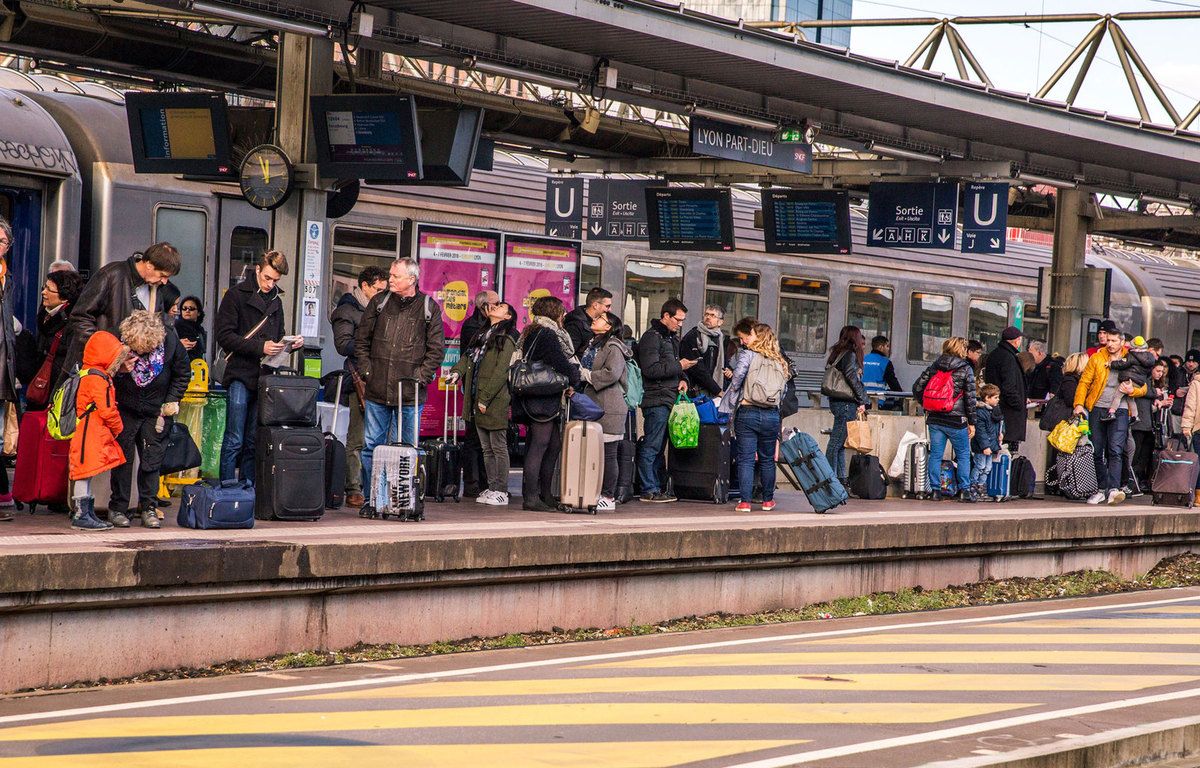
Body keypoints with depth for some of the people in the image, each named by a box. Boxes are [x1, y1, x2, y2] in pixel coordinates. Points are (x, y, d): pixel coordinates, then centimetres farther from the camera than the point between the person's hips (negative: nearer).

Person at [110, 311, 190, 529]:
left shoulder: (170, 342, -18)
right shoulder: (120, 344, -21)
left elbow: (183, 373, 1)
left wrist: (172, 400, -4)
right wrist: (120, 370, -28)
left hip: (155, 412, 1)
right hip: (125, 411, -1)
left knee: (152, 460, 2)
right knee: (123, 458, 0)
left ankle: (149, 507, 10)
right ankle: (118, 508, 7)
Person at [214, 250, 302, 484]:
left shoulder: (276, 300, 19)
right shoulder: (237, 294, -1)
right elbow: (223, 334, -9)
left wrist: (290, 344, 3)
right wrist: (260, 347, -16)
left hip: (265, 377, 6)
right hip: (241, 375, -6)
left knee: (254, 441, 6)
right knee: (234, 440, -7)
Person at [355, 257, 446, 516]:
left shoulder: (428, 308, 2)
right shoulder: (379, 302, 9)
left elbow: (436, 349, 3)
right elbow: (361, 340, 13)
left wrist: (420, 376, -6)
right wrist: (366, 370, 2)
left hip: (411, 395, -2)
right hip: (377, 390, 2)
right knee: (371, 446, 3)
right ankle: (370, 499, 10)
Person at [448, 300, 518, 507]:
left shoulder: (506, 340, -7)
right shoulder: (481, 336, 19)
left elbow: (501, 372, -14)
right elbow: (467, 357, 13)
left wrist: (485, 398, -18)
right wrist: (457, 371, -9)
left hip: (495, 402, -8)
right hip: (477, 401, 8)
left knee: (498, 447, -4)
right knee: (486, 448, 11)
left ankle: (501, 492, -2)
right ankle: (491, 488, 17)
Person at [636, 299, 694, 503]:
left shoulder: (672, 338, 20)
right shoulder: (652, 337, -10)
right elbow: (651, 369, -19)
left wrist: (682, 379, 8)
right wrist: (679, 366, -15)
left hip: (669, 400, 9)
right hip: (656, 400, -9)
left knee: (659, 447, 12)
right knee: (651, 446, -7)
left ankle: (657, 487, 15)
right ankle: (649, 490, -6)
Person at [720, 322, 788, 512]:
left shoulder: (747, 355, -2)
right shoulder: (780, 363, 13)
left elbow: (737, 379, -16)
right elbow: (782, 394, 13)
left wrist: (730, 404, -2)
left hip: (747, 413, -4)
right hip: (772, 416, 4)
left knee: (746, 459, -1)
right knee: (767, 459, 15)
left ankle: (745, 501, -5)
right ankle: (768, 500, 22)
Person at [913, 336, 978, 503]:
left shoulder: (934, 367, 6)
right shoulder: (966, 369, -5)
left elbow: (917, 388, 4)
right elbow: (970, 397, -6)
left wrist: (927, 405, 17)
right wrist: (971, 422, 0)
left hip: (934, 419, 4)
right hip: (956, 420, -3)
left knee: (935, 455, 8)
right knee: (963, 455, 8)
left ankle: (935, 490, 8)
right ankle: (965, 491, 6)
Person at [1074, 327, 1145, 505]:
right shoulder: (1097, 359, 8)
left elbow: (1143, 388, 11)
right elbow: (1084, 382, 8)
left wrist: (1132, 390, -11)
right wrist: (1079, 404, -5)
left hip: (1119, 411, -2)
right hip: (1097, 409, 3)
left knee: (1115, 450, -16)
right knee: (1097, 452, 4)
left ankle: (1114, 489, -24)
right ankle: (1102, 489, 14)